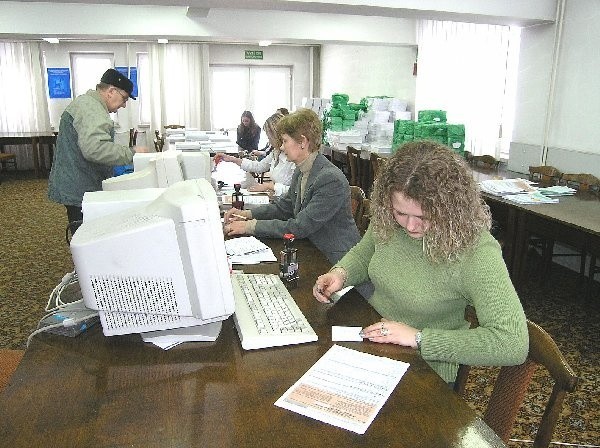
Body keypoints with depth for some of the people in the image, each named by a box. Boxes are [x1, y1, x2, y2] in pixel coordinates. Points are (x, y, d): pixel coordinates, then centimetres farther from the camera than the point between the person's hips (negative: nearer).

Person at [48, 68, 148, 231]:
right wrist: (131, 153, -26)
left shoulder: (84, 101, 18)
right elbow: (94, 149, -33)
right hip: (80, 191, -11)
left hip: (74, 187, 11)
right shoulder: (92, 110, -19)